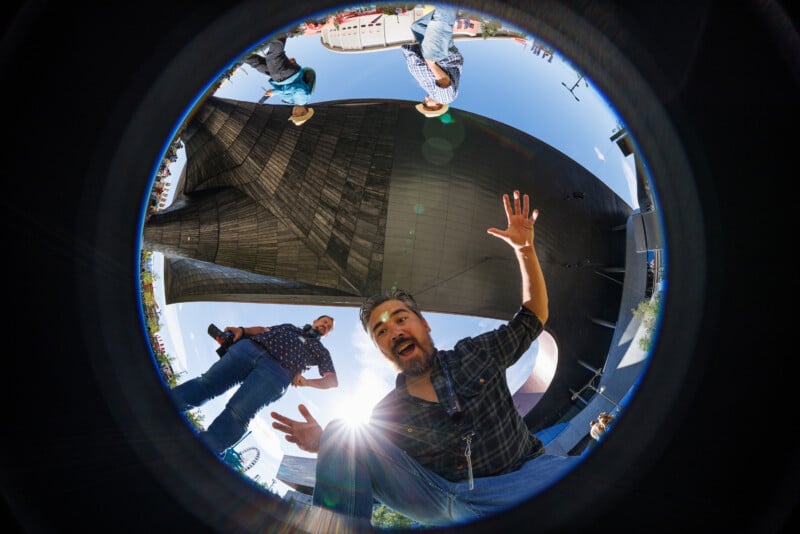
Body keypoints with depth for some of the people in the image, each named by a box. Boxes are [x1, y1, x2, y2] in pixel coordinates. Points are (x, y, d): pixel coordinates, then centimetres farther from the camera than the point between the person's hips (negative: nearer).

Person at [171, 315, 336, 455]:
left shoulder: (321, 351, 30)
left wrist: (308, 382, -4)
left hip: (278, 370, -4)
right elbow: (262, 329, 33)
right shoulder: (290, 327, 40)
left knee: (237, 414, -25)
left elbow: (333, 380, 17)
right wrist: (242, 330, 10)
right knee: (207, 382, -19)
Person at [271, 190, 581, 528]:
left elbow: (534, 315, 20)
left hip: (521, 479, 0)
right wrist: (325, 443, -8)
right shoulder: (387, 413, 10)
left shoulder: (477, 353, 13)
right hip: (444, 504, 0)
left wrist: (525, 249, 6)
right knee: (339, 435, -13)